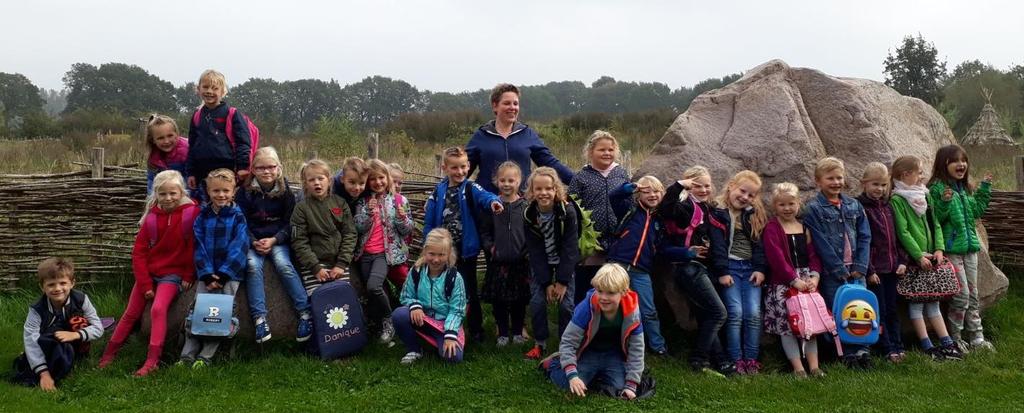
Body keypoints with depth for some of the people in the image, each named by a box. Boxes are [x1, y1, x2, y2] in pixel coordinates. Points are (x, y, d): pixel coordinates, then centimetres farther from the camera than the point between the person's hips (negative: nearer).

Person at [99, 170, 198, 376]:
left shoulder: (191, 212, -14)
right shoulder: (152, 217, -3)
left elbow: (195, 246, -11)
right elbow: (139, 251, -1)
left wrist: (188, 276, -9)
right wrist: (145, 284, -6)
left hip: (173, 273, -4)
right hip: (148, 272, 4)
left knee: (158, 309, -24)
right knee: (131, 313, 11)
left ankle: (153, 360, -20)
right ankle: (109, 353, 27)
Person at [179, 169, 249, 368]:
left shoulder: (238, 217, -1)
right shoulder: (202, 217, 8)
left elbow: (238, 249, -8)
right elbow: (199, 248, 3)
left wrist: (222, 275, -15)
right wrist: (207, 275, -10)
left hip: (230, 273, -3)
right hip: (207, 273, 3)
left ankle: (205, 356, -9)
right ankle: (187, 355, -6)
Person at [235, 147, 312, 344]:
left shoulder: (285, 191, 2)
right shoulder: (245, 192, 1)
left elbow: (289, 223, 2)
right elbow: (241, 223, 1)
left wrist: (274, 240, -14)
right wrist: (254, 242, -16)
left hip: (278, 240, 0)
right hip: (252, 241, 1)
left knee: (283, 263, -28)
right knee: (252, 265, -28)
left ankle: (306, 313, -28)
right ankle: (259, 318, -31)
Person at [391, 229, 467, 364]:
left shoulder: (454, 278, -13)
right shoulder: (416, 271, -7)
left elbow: (457, 310, -11)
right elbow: (406, 296, 3)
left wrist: (450, 335, -23)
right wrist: (415, 306, -21)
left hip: (445, 323, -2)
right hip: (421, 318, 2)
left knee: (453, 356, -27)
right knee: (398, 314, -28)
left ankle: (442, 340, 11)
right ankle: (414, 349, -3)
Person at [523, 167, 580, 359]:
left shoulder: (568, 212, -24)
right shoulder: (529, 215, -17)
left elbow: (570, 249, -21)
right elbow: (535, 252, -14)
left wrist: (562, 281, -22)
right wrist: (546, 283, -17)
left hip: (565, 263, -2)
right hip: (540, 265, 2)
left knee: (566, 303, -9)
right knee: (537, 301, -7)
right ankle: (540, 343, 10)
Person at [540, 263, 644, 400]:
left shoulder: (632, 313, -22)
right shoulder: (586, 308, -29)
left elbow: (637, 349, -12)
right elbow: (567, 342, -23)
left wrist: (631, 385, -15)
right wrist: (572, 374, -34)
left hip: (613, 356, 2)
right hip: (587, 353, -2)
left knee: (619, 388, -15)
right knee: (575, 387, -17)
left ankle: (598, 373, 18)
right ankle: (553, 364, 15)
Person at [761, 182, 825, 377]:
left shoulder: (804, 227, 14)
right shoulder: (771, 228, -4)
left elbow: (813, 254, 10)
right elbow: (776, 258, -13)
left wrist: (815, 276, -7)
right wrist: (794, 280, -18)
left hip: (806, 280, 5)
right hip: (782, 283, -5)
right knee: (786, 323, -8)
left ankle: (813, 365, 8)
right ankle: (798, 367, -3)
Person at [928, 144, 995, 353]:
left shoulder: (966, 189, 11)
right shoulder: (937, 188, -12)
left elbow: (977, 211, 19)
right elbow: (934, 220, -16)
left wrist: (985, 188, 14)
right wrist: (944, 202, -31)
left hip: (969, 246, 8)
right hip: (951, 249, -8)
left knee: (973, 294, 12)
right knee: (962, 295, -6)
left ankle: (976, 337, 21)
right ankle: (955, 338, 8)